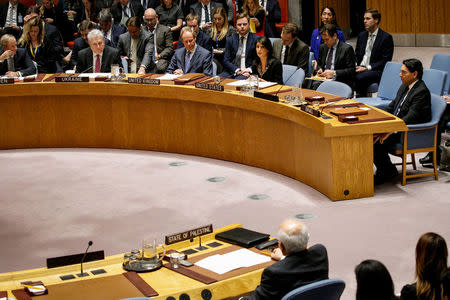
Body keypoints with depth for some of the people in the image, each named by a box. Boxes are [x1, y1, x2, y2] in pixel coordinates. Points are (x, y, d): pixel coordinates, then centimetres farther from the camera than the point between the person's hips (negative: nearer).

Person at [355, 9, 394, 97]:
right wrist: (356, 66, -3)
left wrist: (367, 68, -16)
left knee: (360, 77, -35)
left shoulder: (386, 37, -3)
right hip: (360, 69, 5)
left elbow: (385, 61, -8)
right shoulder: (362, 35, 17)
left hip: (376, 71, -5)